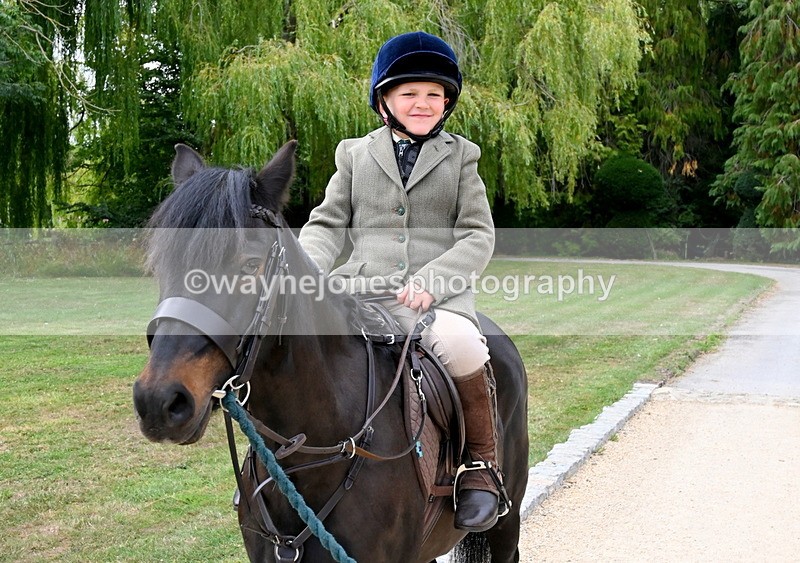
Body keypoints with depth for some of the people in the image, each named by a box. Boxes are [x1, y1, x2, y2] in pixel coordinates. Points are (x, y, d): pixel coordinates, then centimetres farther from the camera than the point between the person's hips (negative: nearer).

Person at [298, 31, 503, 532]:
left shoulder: (460, 156, 15)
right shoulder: (356, 155, 18)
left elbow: (478, 235, 6)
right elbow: (328, 226, 14)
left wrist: (431, 280, -12)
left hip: (439, 293, -2)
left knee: (457, 343, -35)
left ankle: (482, 462, -11)